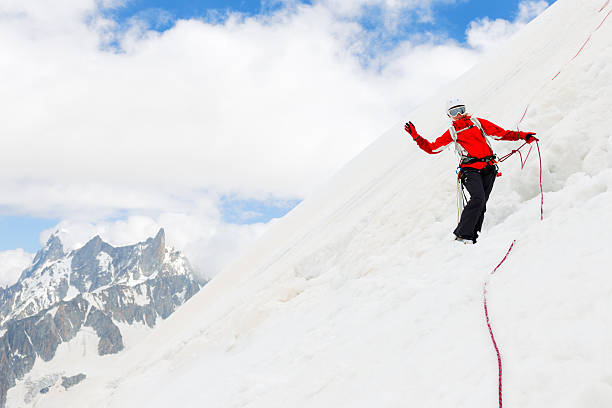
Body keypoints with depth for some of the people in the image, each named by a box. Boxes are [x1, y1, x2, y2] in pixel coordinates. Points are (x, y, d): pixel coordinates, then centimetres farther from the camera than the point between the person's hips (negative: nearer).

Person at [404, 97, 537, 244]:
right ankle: (462, 234, -25)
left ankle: (472, 236, -6)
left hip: (488, 169, 2)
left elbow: (501, 133, 18)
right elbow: (432, 148, 17)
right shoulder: (452, 133, 16)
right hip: (470, 169, -2)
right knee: (478, 198, -24)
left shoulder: (477, 122, 18)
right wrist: (416, 136, 8)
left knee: (481, 204, -8)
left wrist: (522, 136, 8)